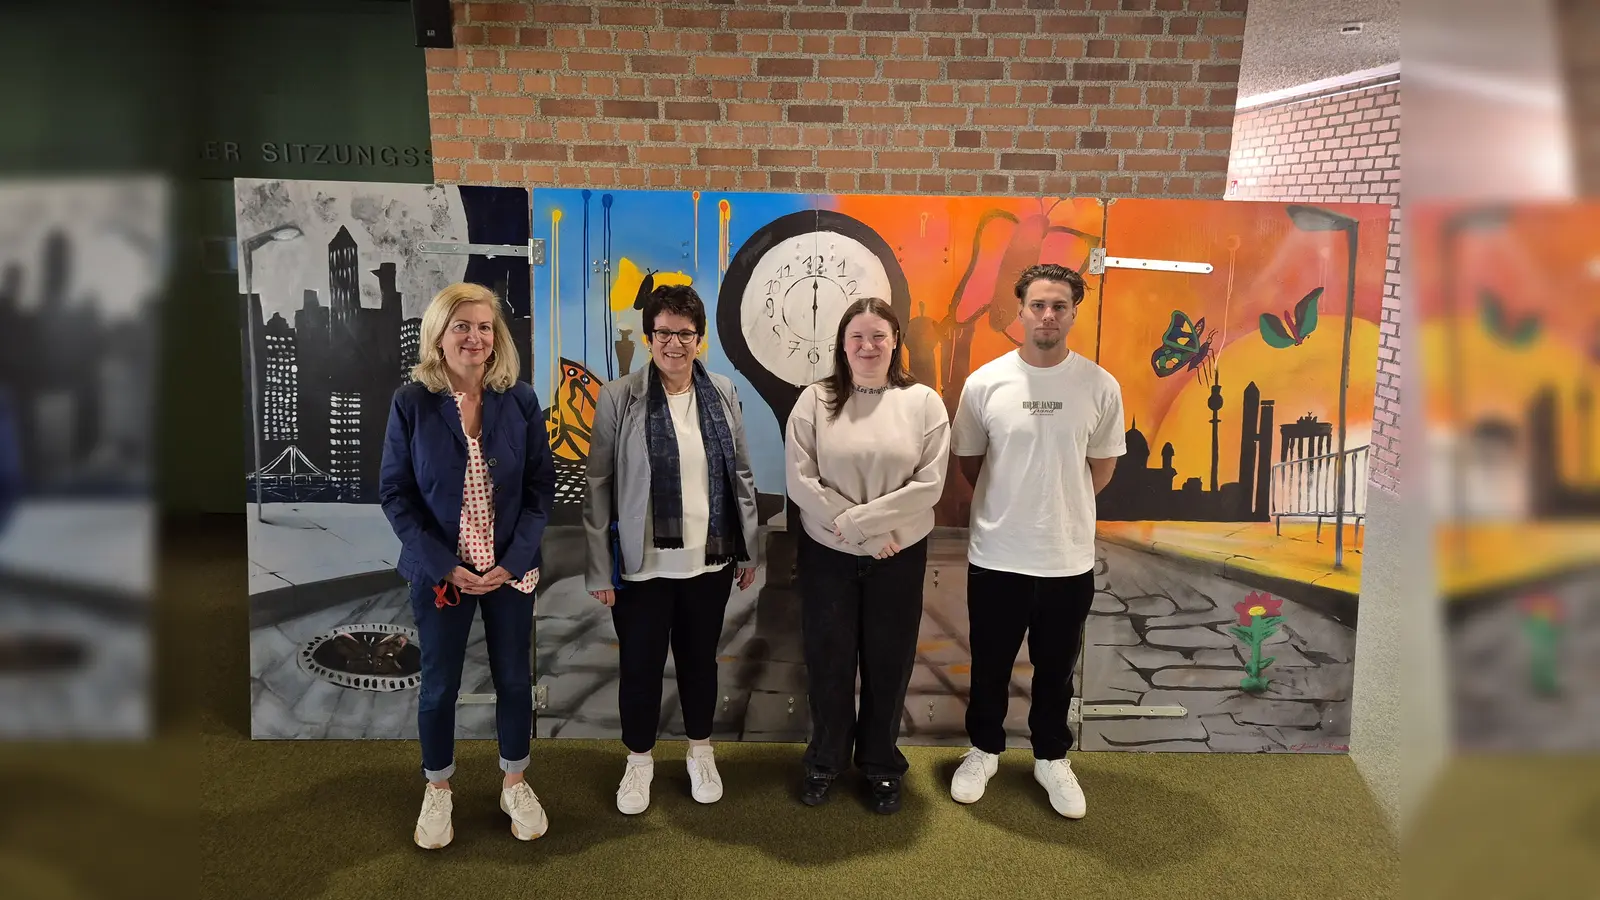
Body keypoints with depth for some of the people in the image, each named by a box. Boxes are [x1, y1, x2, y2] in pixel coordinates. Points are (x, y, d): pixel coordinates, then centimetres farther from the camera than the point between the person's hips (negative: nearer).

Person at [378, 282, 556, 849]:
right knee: (439, 684, 13)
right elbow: (394, 493, -6)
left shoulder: (520, 400, -5)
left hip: (511, 567, 1)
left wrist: (513, 561, -13)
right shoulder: (411, 402, -8)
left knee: (514, 678, 13)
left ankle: (514, 783, 35)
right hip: (440, 571, -1)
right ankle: (437, 790, 36)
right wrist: (444, 566, -14)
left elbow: (541, 486, -3)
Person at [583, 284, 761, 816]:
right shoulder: (618, 399, -7)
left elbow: (741, 476, 8)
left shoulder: (722, 394, 2)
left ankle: (700, 751, 40)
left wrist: (748, 551, 9)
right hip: (642, 566, -2)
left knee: (700, 658, 17)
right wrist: (600, 571, -7)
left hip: (709, 561, 3)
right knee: (641, 666, 10)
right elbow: (598, 488, -6)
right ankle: (639, 760, 35)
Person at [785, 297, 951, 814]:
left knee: (888, 664, 13)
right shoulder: (815, 401, -5)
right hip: (827, 554, 0)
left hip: (899, 557, 0)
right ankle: (825, 761, 35)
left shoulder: (923, 402, -4)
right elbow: (801, 482, -11)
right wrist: (869, 534, -15)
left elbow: (929, 485, -11)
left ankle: (881, 766, 34)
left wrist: (857, 518, -18)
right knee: (828, 661, 12)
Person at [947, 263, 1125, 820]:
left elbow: (1103, 464, 7)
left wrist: (1061, 508, 11)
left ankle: (1052, 759, 39)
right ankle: (984, 750, 39)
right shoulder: (985, 382, -8)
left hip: (1070, 558, 1)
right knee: (991, 666, 16)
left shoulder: (1100, 386, -6)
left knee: (1056, 670, 17)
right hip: (996, 555, 0)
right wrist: (1006, 505, 9)